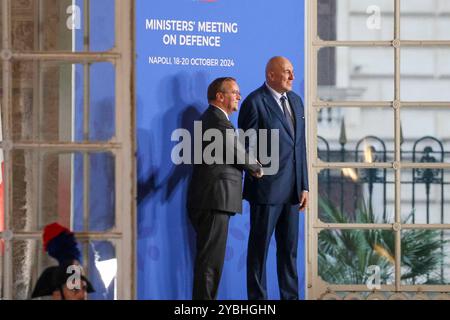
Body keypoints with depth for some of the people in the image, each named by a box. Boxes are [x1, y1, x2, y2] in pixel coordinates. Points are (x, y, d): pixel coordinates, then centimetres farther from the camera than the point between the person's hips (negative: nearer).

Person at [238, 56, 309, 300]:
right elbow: (247, 145, -8)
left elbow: (300, 145, 14)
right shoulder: (255, 102, -9)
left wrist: (304, 186, 11)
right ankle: (257, 297, 6)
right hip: (267, 187, -7)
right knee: (260, 246, 1)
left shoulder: (295, 101, 13)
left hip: (292, 189, 7)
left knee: (289, 247, 11)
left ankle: (290, 296, 17)